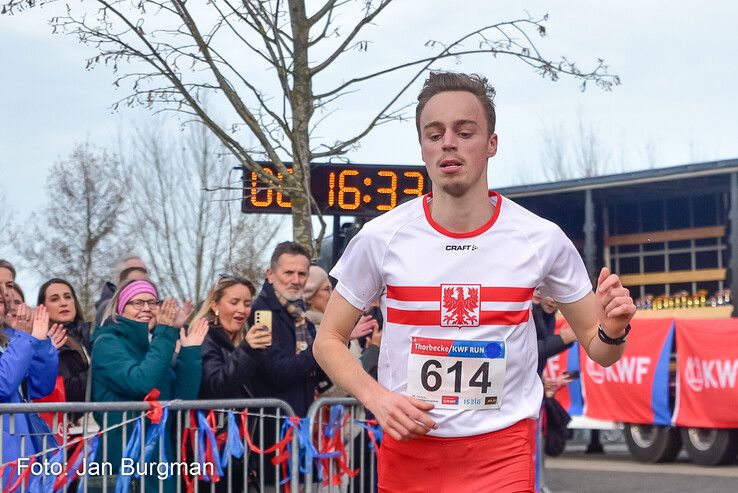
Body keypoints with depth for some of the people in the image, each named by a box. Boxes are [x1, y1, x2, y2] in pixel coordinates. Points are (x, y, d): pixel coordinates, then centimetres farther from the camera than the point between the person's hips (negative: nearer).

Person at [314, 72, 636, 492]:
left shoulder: (543, 239, -4)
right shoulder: (380, 238, -5)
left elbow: (597, 349, 6)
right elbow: (329, 339, 5)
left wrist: (612, 331, -18)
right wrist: (376, 397, -13)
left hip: (503, 455, -1)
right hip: (407, 450, 1)